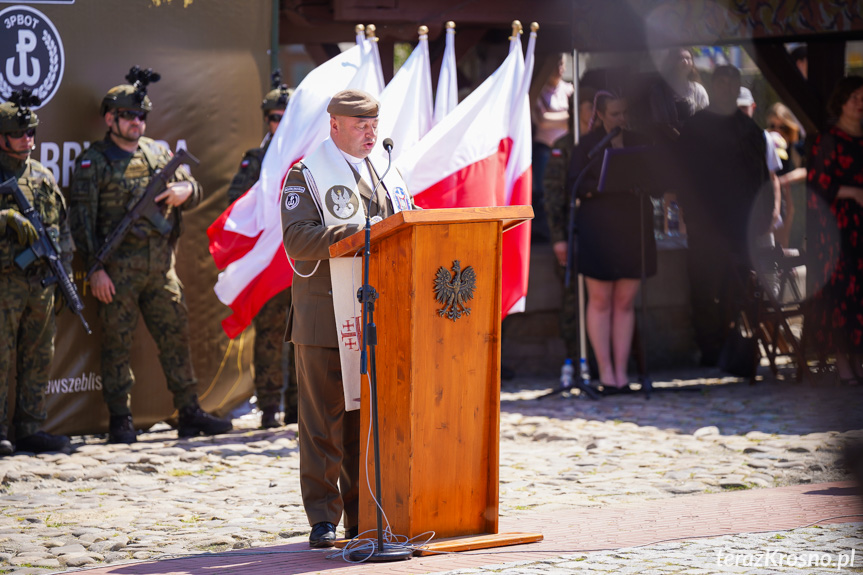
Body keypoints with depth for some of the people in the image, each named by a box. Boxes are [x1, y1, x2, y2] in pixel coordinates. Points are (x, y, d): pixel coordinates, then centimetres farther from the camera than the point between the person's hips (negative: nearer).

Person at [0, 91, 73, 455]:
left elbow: (62, 231, 20)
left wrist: (63, 275, 13)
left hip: (42, 282, 6)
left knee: (39, 359, 8)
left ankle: (31, 430, 15)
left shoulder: (44, 178, 16)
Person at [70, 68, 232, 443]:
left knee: (175, 336, 7)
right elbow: (82, 218, -6)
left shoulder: (157, 152, 14)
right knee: (117, 344, -1)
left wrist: (186, 190, -5)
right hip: (118, 271, -5)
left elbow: (193, 191, 22)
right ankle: (120, 421, 5)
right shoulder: (93, 162, -2)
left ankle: (189, 413, 13)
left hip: (161, 267, 5)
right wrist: (95, 269, -13)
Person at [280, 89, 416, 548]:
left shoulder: (386, 172, 18)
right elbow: (298, 239, -13)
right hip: (325, 317, -5)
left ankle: (363, 517, 13)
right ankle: (323, 520, 3)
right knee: (324, 421, -2)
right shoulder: (306, 174, -1)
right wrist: (358, 233, -23)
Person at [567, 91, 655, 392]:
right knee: (601, 301, -1)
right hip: (598, 231, -3)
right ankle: (606, 372, 4)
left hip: (634, 229, 3)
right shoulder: (587, 145, 3)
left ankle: (621, 373, 8)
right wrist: (604, 186, -19)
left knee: (625, 302, 3)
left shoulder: (638, 143, 12)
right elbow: (574, 185, -5)